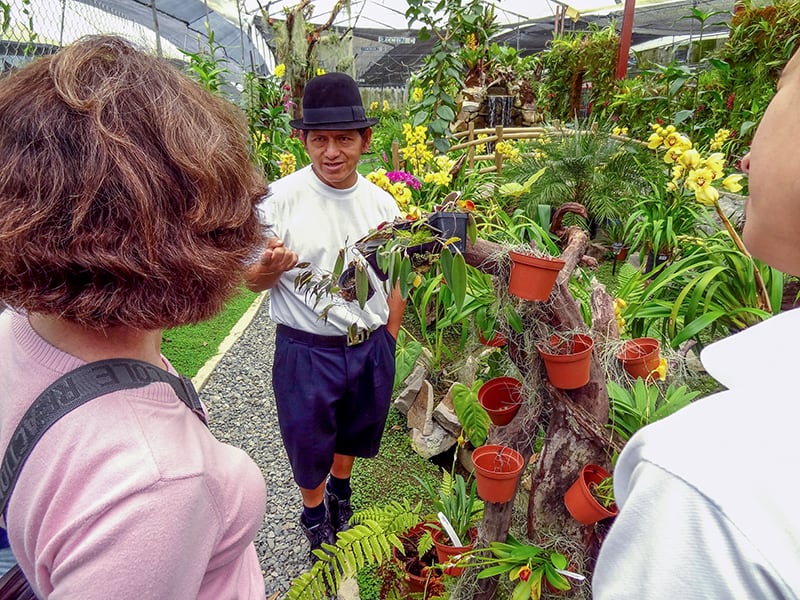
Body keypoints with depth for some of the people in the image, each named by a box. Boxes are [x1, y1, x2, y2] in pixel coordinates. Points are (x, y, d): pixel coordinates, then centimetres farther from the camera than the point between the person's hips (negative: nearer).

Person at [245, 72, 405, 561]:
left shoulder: (382, 203, -1)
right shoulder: (280, 198, -13)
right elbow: (253, 281, -7)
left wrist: (387, 341, 7)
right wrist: (271, 267, -29)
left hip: (371, 348, 4)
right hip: (306, 351, -3)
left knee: (355, 433, 24)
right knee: (308, 444, 16)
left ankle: (341, 494, 56)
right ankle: (316, 517, 48)